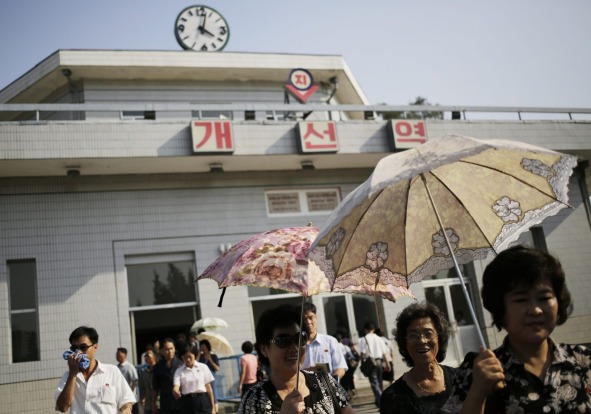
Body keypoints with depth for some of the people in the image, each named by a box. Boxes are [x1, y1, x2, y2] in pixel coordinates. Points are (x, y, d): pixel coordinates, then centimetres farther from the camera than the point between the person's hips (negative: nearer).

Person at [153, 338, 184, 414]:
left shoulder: (181, 363, -2)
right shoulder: (158, 367, 3)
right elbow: (155, 388, 10)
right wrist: (153, 403, 8)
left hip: (182, 403, -1)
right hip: (166, 405, 1)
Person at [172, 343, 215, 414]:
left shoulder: (203, 367, 1)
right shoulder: (179, 371, 4)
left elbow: (209, 388, 4)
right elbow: (176, 386, -9)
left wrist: (212, 407, 4)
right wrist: (175, 391, -34)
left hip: (202, 401, -1)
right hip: (187, 403, 1)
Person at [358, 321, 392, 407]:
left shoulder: (363, 340, -4)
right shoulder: (379, 339, 8)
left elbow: (362, 353, -11)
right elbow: (384, 353, 7)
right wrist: (387, 363, 12)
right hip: (379, 361, 5)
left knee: (374, 382, -5)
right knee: (379, 381, 17)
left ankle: (380, 400, -18)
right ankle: (378, 399, 27)